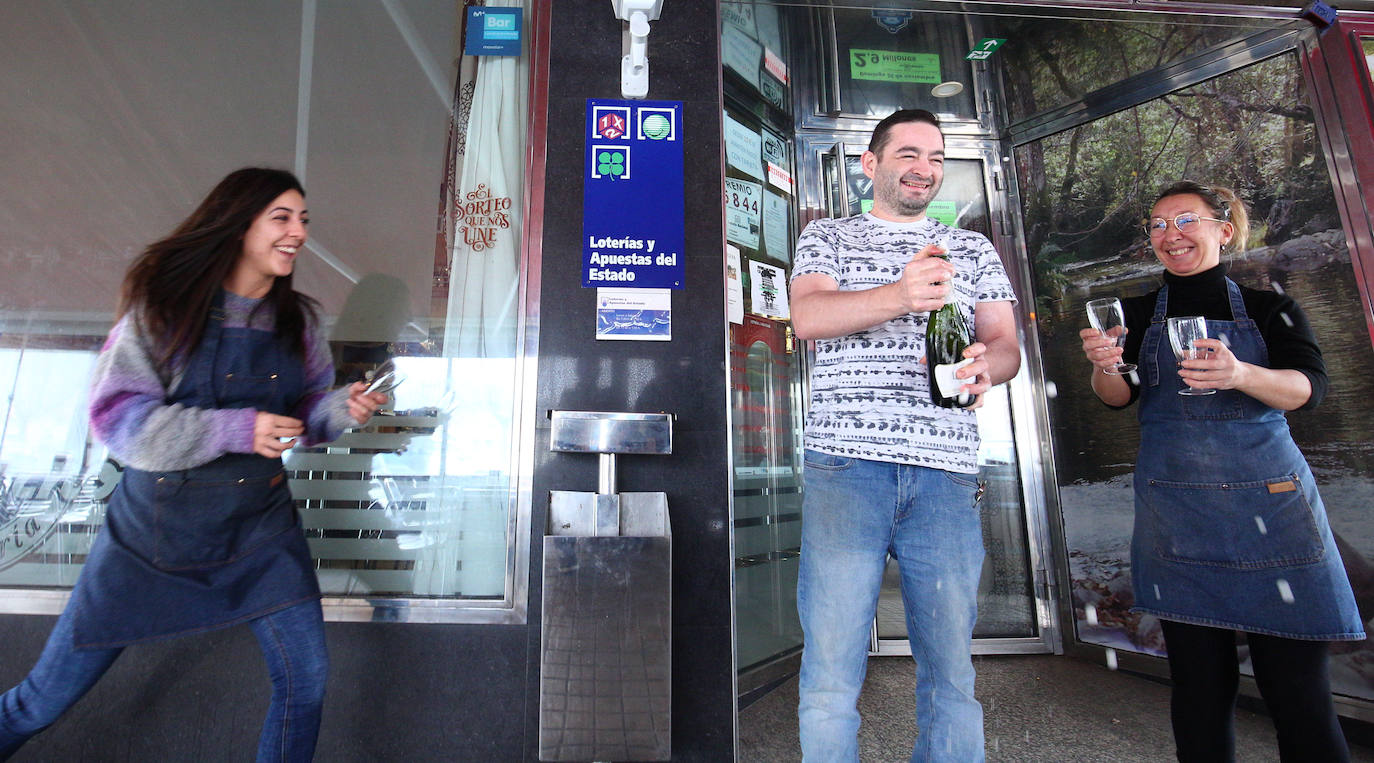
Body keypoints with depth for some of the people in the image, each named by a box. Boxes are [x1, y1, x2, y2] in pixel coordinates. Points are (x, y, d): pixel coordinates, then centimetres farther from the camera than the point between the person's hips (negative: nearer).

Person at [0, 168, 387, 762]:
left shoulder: (297, 319, 1)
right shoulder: (164, 307, -10)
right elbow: (115, 416, -14)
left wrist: (340, 409, -13)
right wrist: (236, 429, -25)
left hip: (261, 529, 3)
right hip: (156, 528, -2)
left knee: (306, 678, 3)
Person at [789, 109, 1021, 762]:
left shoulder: (973, 250, 23)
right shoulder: (827, 237, 15)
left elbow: (1005, 343, 14)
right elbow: (808, 316, -4)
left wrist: (985, 367, -11)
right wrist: (900, 297, -22)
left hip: (946, 471, 3)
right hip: (845, 464, -2)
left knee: (951, 674, 8)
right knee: (831, 676, -1)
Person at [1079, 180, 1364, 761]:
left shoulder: (1270, 309, 8)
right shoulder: (1138, 315, 10)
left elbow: (1308, 387, -8)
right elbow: (1119, 396, -4)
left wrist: (1241, 375, -29)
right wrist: (1104, 366, -26)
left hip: (1269, 499, 0)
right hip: (1174, 511, 1)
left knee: (1296, 683, -1)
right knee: (1199, 681, 5)